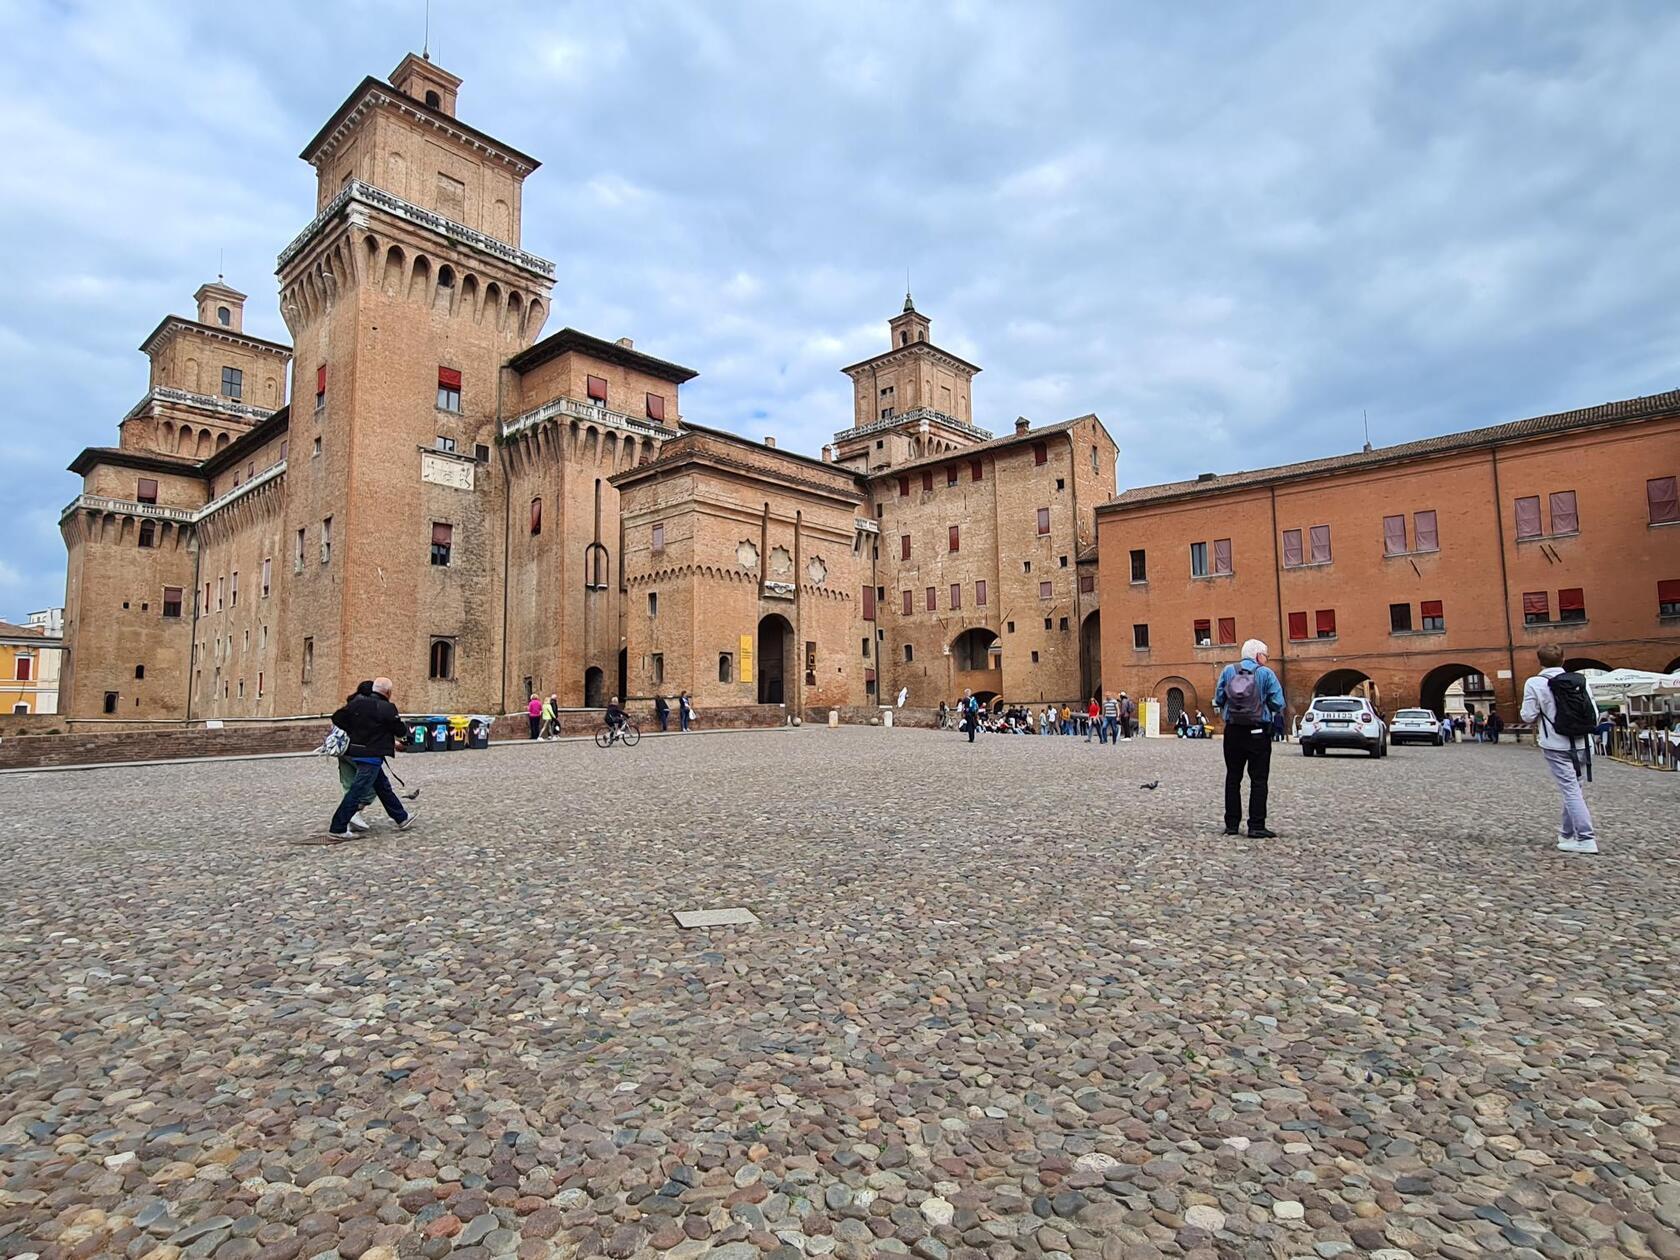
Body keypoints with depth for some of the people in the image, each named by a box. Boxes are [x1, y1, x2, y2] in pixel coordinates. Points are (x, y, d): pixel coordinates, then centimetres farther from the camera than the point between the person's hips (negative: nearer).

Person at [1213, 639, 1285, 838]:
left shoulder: (1227, 671, 3)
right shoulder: (1265, 673, -5)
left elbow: (1218, 700, 2)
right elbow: (1278, 704, -7)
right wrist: (1263, 703, 13)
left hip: (1233, 732, 3)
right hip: (1258, 732, -3)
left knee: (1233, 778, 11)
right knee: (1259, 780, 2)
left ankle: (1231, 824, 12)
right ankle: (1256, 826, 0)